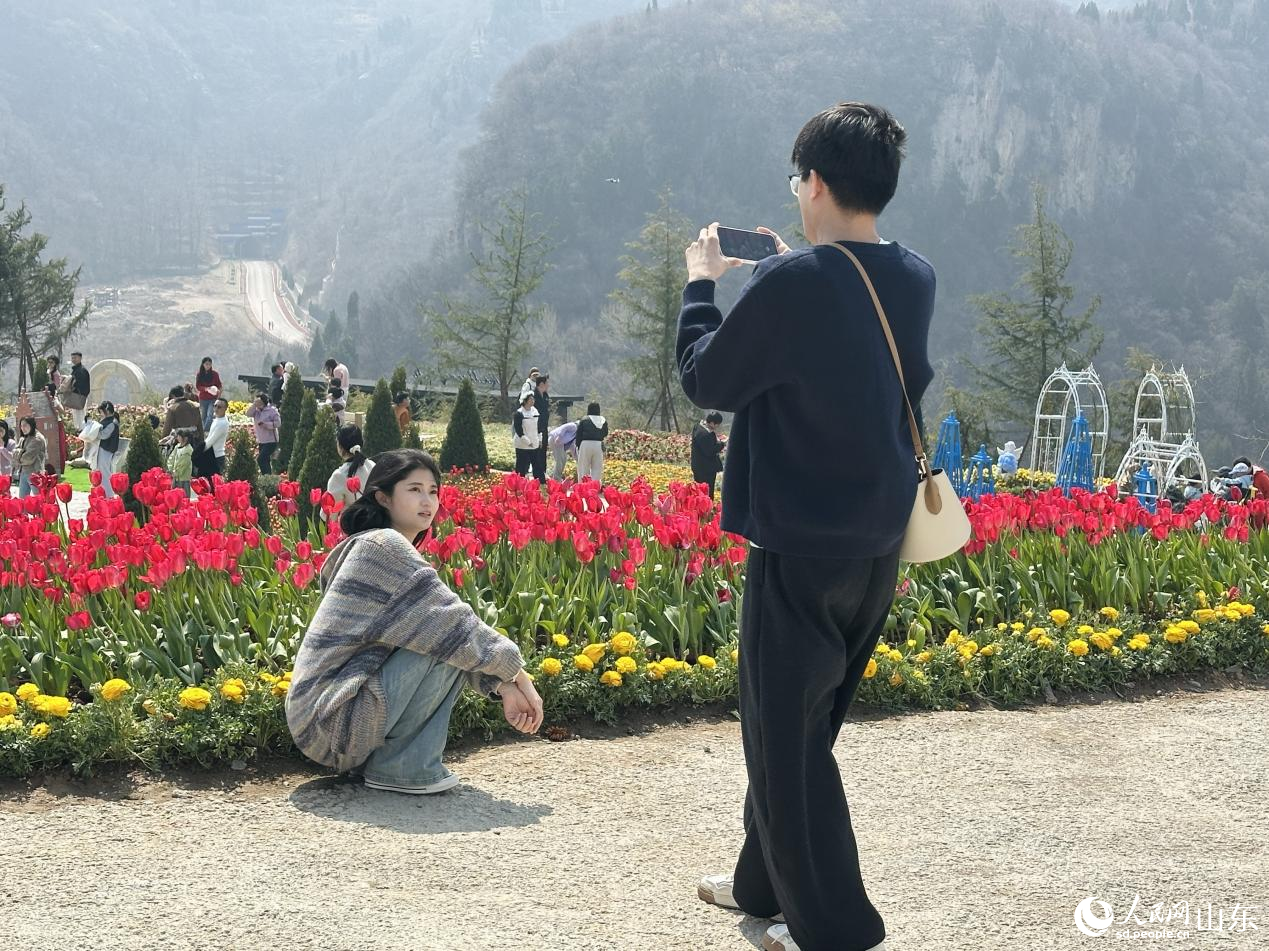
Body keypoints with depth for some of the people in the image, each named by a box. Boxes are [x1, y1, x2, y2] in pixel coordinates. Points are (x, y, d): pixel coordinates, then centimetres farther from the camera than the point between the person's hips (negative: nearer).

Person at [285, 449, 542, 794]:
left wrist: (503, 686, 1)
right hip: (331, 716, -9)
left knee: (455, 645, 9)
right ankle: (398, 766, -7)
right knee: (445, 642, -16)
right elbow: (454, 624, -14)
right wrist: (519, 676, -4)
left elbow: (454, 626, 11)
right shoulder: (383, 546, -13)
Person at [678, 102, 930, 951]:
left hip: (802, 547, -8)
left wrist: (702, 282, 6)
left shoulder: (791, 283, -19)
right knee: (803, 722, 21)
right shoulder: (916, 281, 4)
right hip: (878, 545, 8)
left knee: (785, 734, 4)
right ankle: (767, 881, 35)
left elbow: (706, 380, -7)